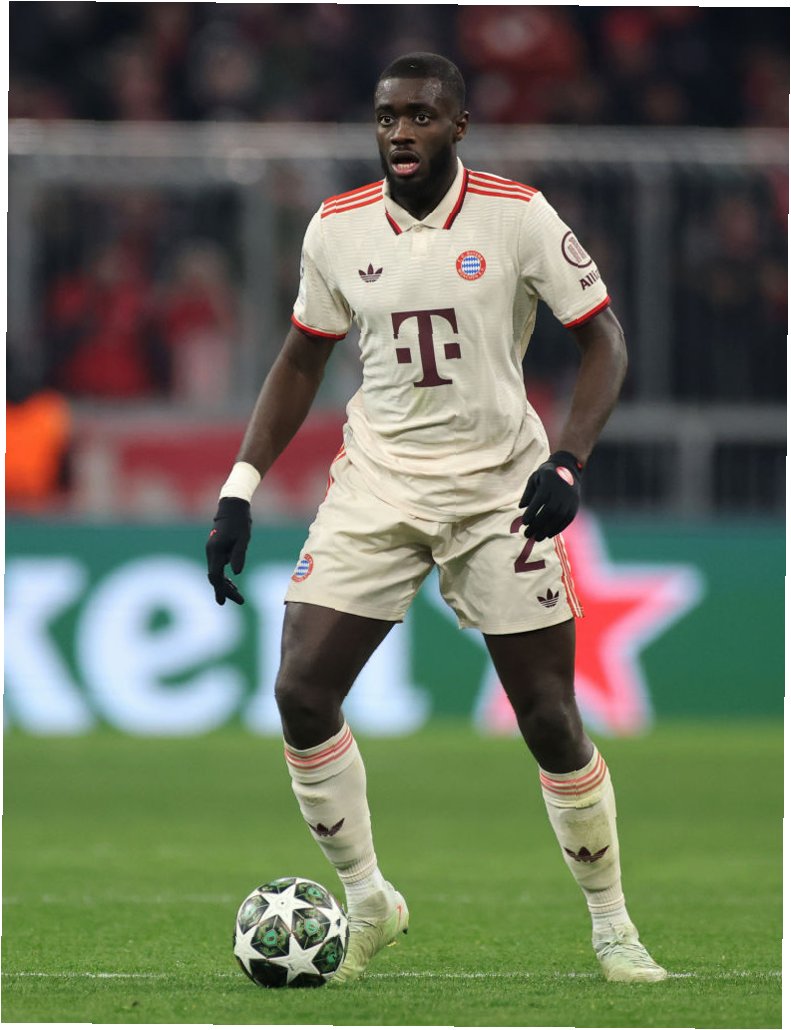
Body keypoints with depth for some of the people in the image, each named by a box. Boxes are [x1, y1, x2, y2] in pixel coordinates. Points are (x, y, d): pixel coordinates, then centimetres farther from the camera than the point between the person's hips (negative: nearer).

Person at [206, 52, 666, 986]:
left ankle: (610, 924, 17)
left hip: (501, 488, -3)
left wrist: (567, 463, -18)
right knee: (302, 693, -10)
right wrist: (239, 490, 5)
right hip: (377, 484, 3)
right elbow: (302, 360, 13)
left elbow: (602, 339, -3)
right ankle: (366, 903, 9)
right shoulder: (336, 228, 1)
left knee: (550, 721, -3)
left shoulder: (518, 217, -9)